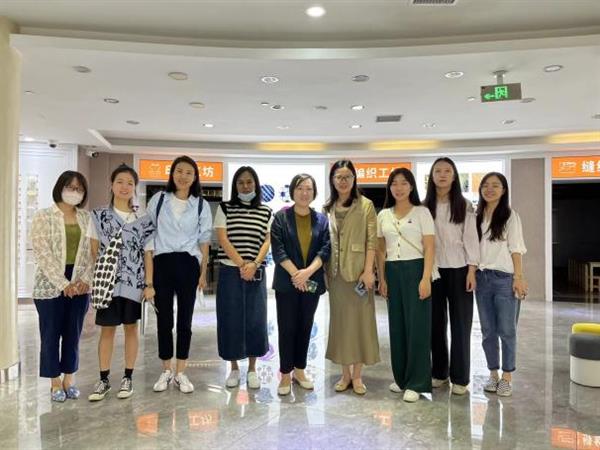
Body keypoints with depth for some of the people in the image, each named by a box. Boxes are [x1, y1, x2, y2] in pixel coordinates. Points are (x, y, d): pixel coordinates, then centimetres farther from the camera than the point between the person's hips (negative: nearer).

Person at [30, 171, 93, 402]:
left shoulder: (87, 218, 8)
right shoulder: (43, 216, -3)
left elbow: (91, 252, 4)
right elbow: (43, 254, -11)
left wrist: (85, 279, -9)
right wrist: (63, 283, -16)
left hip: (79, 284, 3)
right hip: (50, 284, -3)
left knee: (73, 333, 10)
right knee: (51, 334, 6)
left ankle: (69, 379, 24)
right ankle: (55, 382, 20)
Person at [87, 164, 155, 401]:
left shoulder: (143, 219, 3)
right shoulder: (99, 216, 3)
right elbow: (94, 251, 5)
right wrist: (96, 279, -1)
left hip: (133, 281, 0)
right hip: (107, 281, 0)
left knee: (131, 328, 8)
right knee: (107, 329, 6)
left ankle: (128, 377, 19)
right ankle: (104, 379, 18)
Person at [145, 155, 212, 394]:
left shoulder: (201, 205, 4)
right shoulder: (158, 200, 3)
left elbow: (204, 240, 7)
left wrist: (203, 272, 4)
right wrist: (148, 273, -1)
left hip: (188, 264, 0)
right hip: (162, 262, 0)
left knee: (185, 319, 7)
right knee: (164, 318, 7)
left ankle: (180, 372, 20)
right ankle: (166, 371, 24)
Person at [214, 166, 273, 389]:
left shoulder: (266, 212, 8)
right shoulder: (224, 208, 3)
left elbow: (267, 241, 2)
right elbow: (223, 240, -6)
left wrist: (254, 264, -14)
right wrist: (242, 264, -15)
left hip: (256, 273, 1)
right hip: (230, 272, -1)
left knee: (255, 319, 3)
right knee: (230, 319, 3)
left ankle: (252, 369, 18)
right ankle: (234, 368, 19)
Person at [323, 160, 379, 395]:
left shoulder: (366, 205, -2)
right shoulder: (328, 208, 10)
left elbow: (372, 240, -8)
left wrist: (368, 270, -15)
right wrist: (323, 270, 6)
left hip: (357, 271, -4)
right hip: (336, 272, 4)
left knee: (359, 320, 3)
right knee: (339, 320, 9)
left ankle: (357, 375, 15)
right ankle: (345, 373, 22)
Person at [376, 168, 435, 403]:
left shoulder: (422, 212, -2)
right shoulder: (383, 215, 10)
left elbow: (429, 248, -7)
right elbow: (381, 249, 12)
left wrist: (426, 279, -15)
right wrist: (382, 278, 7)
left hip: (415, 270, -4)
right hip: (392, 272, 4)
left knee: (417, 326, -1)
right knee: (397, 325, 9)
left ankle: (416, 383, 9)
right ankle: (401, 377, 23)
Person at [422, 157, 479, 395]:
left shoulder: (465, 205, 2)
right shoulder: (425, 206, 6)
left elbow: (470, 238, -2)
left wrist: (472, 270, -8)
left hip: (458, 269, -2)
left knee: (460, 323, 2)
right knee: (436, 321, 8)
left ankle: (460, 378, 12)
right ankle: (439, 372, 21)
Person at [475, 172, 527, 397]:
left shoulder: (510, 216, -1)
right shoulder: (476, 216, 10)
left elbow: (516, 249, -5)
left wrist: (519, 277, -11)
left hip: (505, 278, -4)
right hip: (482, 278, 4)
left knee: (506, 330, 2)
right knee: (487, 331, 9)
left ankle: (507, 377, 15)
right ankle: (493, 374, 22)